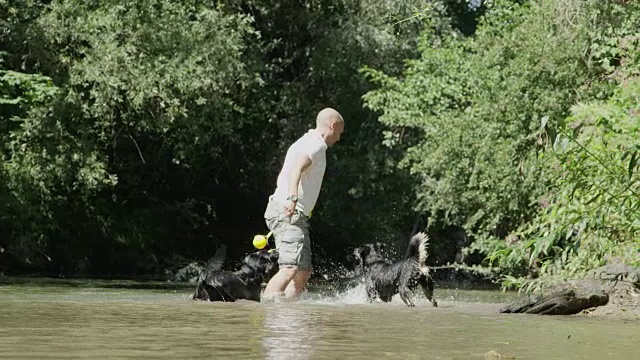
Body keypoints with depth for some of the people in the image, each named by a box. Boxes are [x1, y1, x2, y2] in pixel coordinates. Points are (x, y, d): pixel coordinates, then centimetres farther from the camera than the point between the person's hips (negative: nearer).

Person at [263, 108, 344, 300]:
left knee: (304, 270, 11)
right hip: (289, 214, -11)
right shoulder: (316, 144, -9)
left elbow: (282, 176, 30)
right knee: (291, 268, -23)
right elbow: (296, 169, -27)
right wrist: (292, 198, -42)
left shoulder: (305, 142, 23)